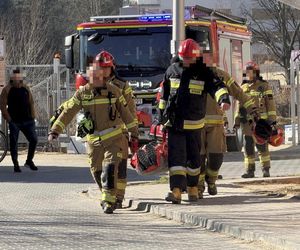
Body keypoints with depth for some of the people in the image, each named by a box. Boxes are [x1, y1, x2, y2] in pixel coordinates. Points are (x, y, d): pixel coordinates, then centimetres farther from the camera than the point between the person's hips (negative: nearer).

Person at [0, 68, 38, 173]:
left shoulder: (26, 88, 7)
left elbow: (31, 102, 13)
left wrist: (33, 116, 7)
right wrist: (8, 119, -11)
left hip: (27, 120, 4)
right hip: (14, 121, -4)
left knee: (34, 139, 1)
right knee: (13, 142, -1)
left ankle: (29, 161, 18)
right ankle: (16, 165, 9)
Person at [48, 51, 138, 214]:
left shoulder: (113, 90, 0)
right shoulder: (82, 93, 0)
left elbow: (126, 112, 7)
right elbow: (68, 112, 0)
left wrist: (133, 133, 9)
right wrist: (55, 130, -7)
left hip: (113, 138, -2)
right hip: (93, 139, 2)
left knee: (110, 168, -16)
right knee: (96, 170, 10)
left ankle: (109, 200, -16)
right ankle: (107, 196, 31)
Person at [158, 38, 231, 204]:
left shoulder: (203, 73, -2)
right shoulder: (172, 70, 8)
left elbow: (217, 86, -17)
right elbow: (164, 93, 18)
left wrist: (224, 98, -37)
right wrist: (162, 113, 20)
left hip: (194, 123, -1)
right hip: (174, 123, 1)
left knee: (193, 157, 9)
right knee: (176, 156, -9)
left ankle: (192, 188, 25)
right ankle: (176, 190, -17)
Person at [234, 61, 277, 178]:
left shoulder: (264, 86, 1)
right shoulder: (243, 88, 14)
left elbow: (270, 104, -1)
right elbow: (240, 106, 18)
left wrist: (272, 119, -8)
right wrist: (237, 121, 12)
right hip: (247, 123, 5)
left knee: (262, 146, -6)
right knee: (248, 147, 3)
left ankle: (266, 170, 0)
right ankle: (250, 170, 8)